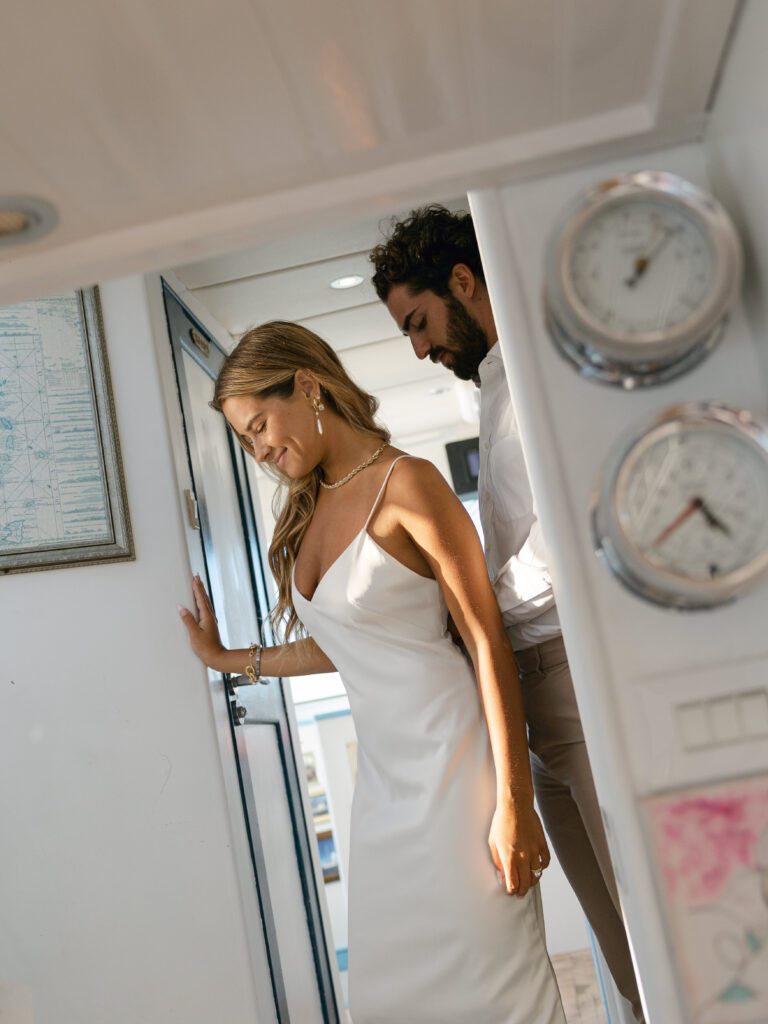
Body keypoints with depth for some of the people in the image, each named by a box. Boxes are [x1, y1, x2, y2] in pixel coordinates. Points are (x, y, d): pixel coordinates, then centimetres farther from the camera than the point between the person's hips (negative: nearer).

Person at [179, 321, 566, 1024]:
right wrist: (229, 660, 25)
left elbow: (488, 642, -15)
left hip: (450, 754, -7)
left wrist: (512, 801, -17)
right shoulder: (311, 507, 11)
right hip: (382, 769, 8)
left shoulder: (404, 483, -12)